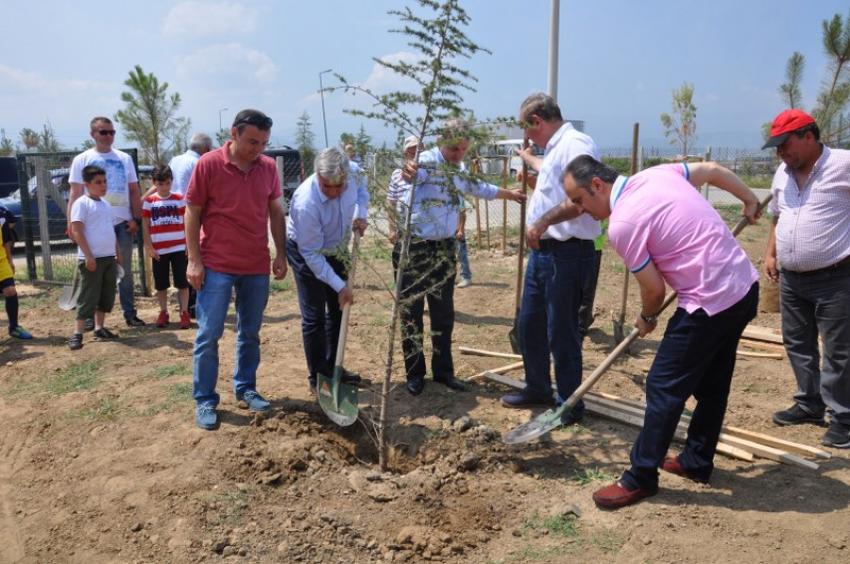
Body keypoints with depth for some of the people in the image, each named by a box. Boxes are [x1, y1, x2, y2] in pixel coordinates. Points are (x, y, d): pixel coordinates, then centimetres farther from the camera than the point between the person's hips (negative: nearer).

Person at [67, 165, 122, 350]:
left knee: (107, 295, 12)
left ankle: (100, 328, 23)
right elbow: (77, 231, -15)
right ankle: (77, 334, 0)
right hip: (92, 259, -8)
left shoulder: (106, 204, 15)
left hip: (109, 257, 8)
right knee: (88, 297, -6)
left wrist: (118, 251, 18)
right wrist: (88, 256, -19)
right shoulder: (81, 203, -9)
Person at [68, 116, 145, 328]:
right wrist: (71, 223, -9)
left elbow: (134, 191, 9)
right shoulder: (82, 160, 1)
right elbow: (75, 194, -1)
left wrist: (136, 218, 0)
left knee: (125, 271, 8)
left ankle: (130, 314, 16)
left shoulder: (124, 158, 8)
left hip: (122, 222, 2)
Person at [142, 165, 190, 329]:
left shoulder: (179, 199, 3)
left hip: (179, 248, -1)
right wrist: (148, 246, -4)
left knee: (182, 282, 1)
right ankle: (163, 313, 21)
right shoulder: (149, 201, 2)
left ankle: (184, 313, 8)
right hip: (158, 250, 1)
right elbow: (145, 226, 3)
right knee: (161, 284, 9)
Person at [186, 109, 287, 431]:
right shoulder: (208, 164, -9)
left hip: (257, 267, 4)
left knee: (250, 333, 13)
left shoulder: (268, 167, 3)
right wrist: (194, 260, -9)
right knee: (209, 335, 1)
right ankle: (205, 401, 12)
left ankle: (245, 389, 27)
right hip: (216, 267, -4)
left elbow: (276, 212, 10)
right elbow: (192, 213, -5)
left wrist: (280, 254, 7)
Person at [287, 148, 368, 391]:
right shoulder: (306, 203, -37)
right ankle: (317, 377, 9)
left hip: (336, 248, 7)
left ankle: (333, 368, 27)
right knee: (314, 316, -5)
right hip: (306, 253, -7)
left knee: (338, 310, 13)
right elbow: (312, 254, -30)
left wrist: (360, 215, -13)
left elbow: (361, 192, 7)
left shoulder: (349, 178, -21)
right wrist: (340, 286, -27)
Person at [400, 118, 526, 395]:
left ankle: (443, 370, 21)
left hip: (444, 248, 7)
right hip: (414, 247, -7)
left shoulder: (459, 170, 11)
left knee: (443, 313, 10)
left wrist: (510, 194, 41)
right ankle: (415, 373, 13)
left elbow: (480, 188, 32)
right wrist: (408, 171, -63)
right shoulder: (426, 161, -13)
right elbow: (413, 173, -39)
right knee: (411, 312, 1)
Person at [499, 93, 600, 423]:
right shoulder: (555, 148, 17)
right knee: (529, 323, 18)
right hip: (542, 249, 10)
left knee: (560, 331, -1)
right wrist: (527, 158, 60)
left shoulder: (575, 144, -15)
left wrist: (544, 221, -28)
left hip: (566, 252, -10)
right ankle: (537, 388, 34)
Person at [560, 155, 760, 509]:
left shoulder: (621, 224, -18)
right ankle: (697, 463, 34)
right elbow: (713, 170, 20)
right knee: (712, 384, 19)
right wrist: (750, 200, 34)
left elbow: (654, 289, -12)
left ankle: (640, 478, 10)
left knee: (664, 387, 0)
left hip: (710, 303, -10)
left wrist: (647, 318, 10)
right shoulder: (657, 173, 6)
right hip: (745, 285, 10)